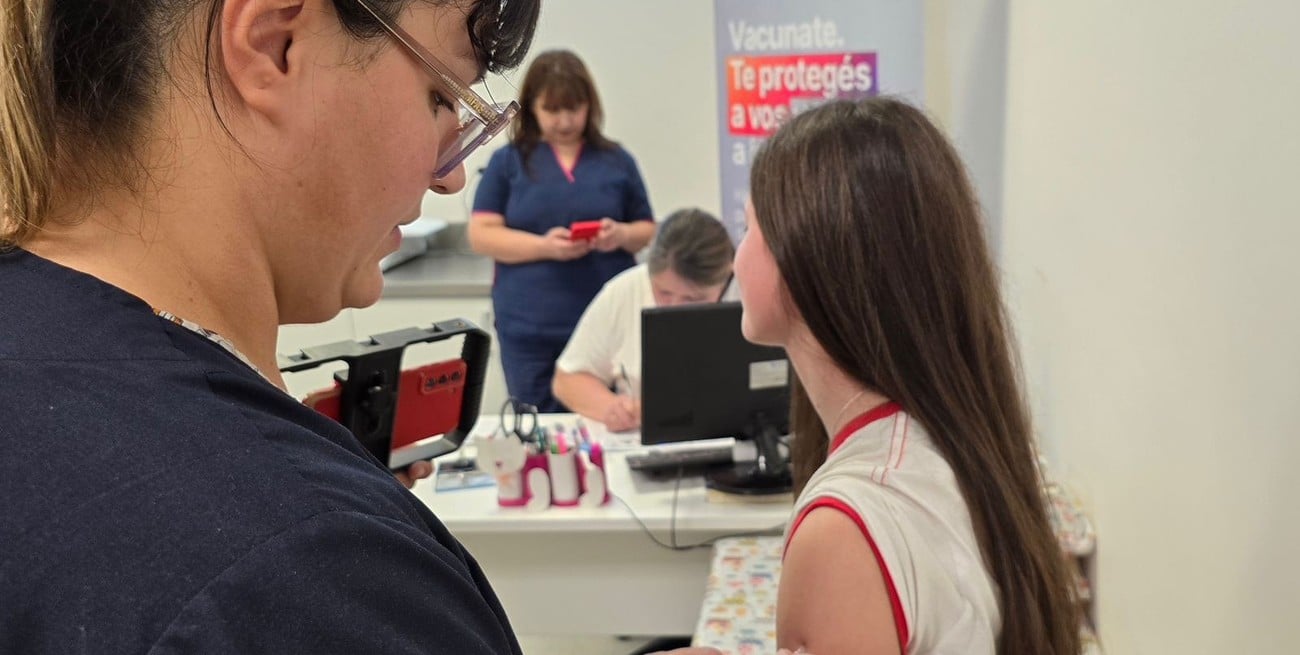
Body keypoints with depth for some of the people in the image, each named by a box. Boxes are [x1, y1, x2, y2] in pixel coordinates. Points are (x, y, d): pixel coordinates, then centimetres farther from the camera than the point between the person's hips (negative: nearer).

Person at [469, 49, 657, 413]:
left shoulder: (616, 161, 8)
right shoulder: (508, 162, 4)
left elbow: (647, 230, 12)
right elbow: (481, 235, -1)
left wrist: (622, 234, -12)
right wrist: (543, 246, -17)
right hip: (529, 329, -1)